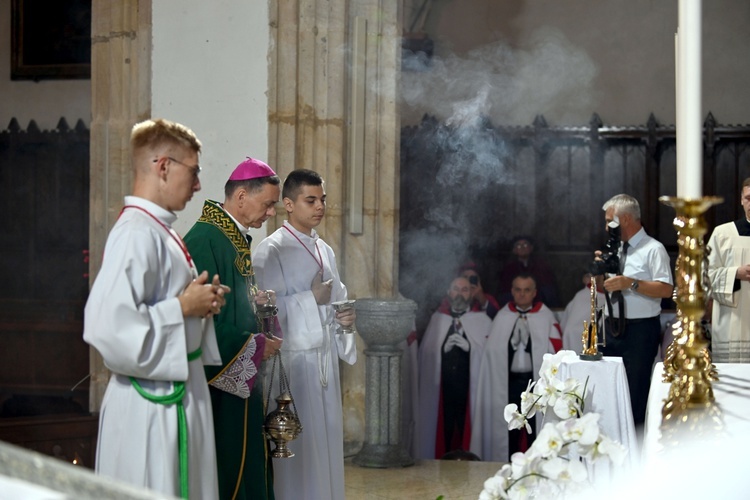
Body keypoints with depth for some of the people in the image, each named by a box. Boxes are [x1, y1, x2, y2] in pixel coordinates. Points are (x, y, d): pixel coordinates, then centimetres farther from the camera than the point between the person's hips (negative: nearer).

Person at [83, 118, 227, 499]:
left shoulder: (159, 231, 12)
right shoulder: (136, 234, -19)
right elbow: (106, 326, -30)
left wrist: (201, 301, 5)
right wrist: (182, 307, -19)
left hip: (178, 398, 10)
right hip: (152, 407, -10)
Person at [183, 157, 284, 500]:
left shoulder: (237, 238, 12)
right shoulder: (205, 238, -18)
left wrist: (256, 301, 4)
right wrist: (255, 346, -14)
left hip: (243, 379, 10)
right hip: (222, 382, -10)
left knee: (248, 469, 13)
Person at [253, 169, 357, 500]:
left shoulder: (325, 250, 14)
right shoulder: (271, 250, -8)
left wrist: (346, 316, -1)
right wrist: (311, 299, -15)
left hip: (325, 356, 7)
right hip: (293, 359, -7)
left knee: (325, 440, 8)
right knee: (297, 447, -4)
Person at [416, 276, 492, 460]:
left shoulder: (482, 320, 6)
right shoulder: (437, 318, 14)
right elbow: (426, 352, 9)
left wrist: (469, 346, -16)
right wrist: (444, 348, -8)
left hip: (470, 385, -2)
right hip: (442, 384, 2)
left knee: (466, 428, -5)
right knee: (444, 428, -1)